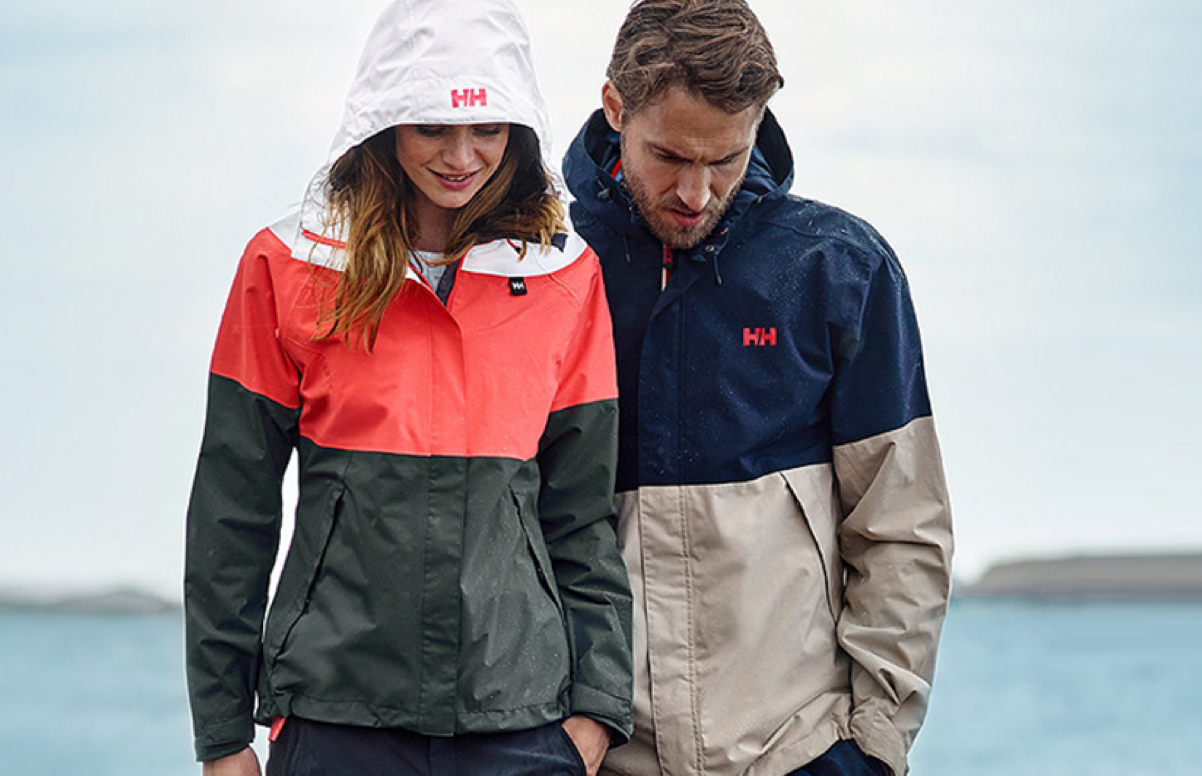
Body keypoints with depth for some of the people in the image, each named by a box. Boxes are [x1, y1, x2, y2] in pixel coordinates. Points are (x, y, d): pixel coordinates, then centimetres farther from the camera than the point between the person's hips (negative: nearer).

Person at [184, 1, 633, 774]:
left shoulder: (566, 278, 5)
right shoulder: (287, 267, 0)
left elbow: (584, 514, 8)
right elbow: (231, 511, 3)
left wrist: (596, 704, 1)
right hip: (334, 711, -1)